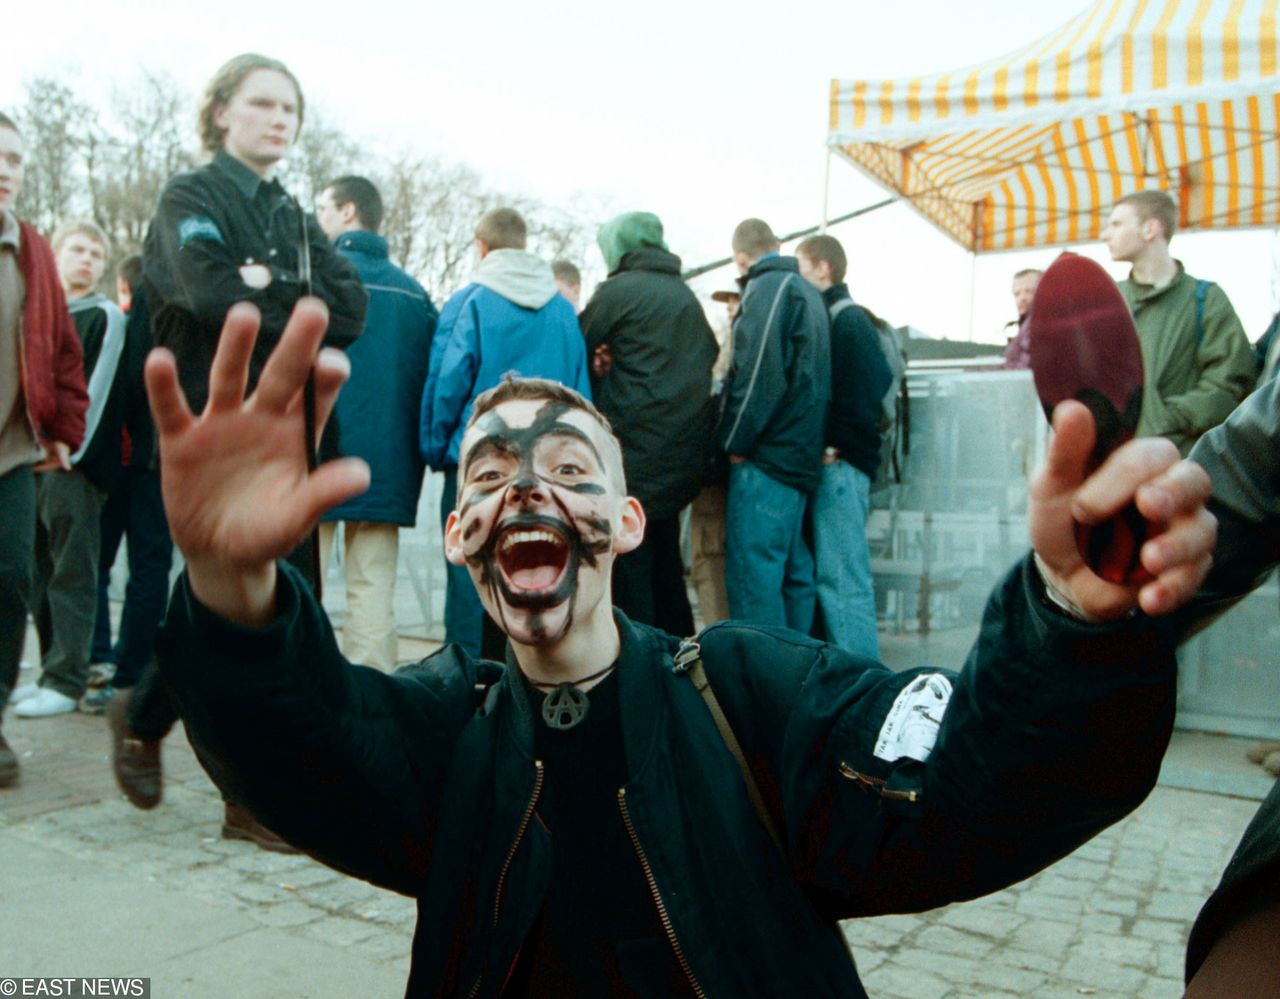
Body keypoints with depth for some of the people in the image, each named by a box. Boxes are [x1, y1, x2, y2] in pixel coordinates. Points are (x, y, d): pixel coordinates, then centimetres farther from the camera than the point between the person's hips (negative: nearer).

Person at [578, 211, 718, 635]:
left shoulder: (619, 289, -6)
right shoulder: (685, 294, 15)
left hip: (636, 453, -7)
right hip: (686, 453, 8)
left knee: (627, 570, -1)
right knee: (666, 568, 17)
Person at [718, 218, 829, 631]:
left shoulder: (768, 288, -8)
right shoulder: (806, 291, 19)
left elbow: (759, 373, -18)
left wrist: (734, 442, -9)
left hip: (766, 457, -9)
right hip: (800, 456, 10)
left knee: (752, 572, -7)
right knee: (792, 571, 13)